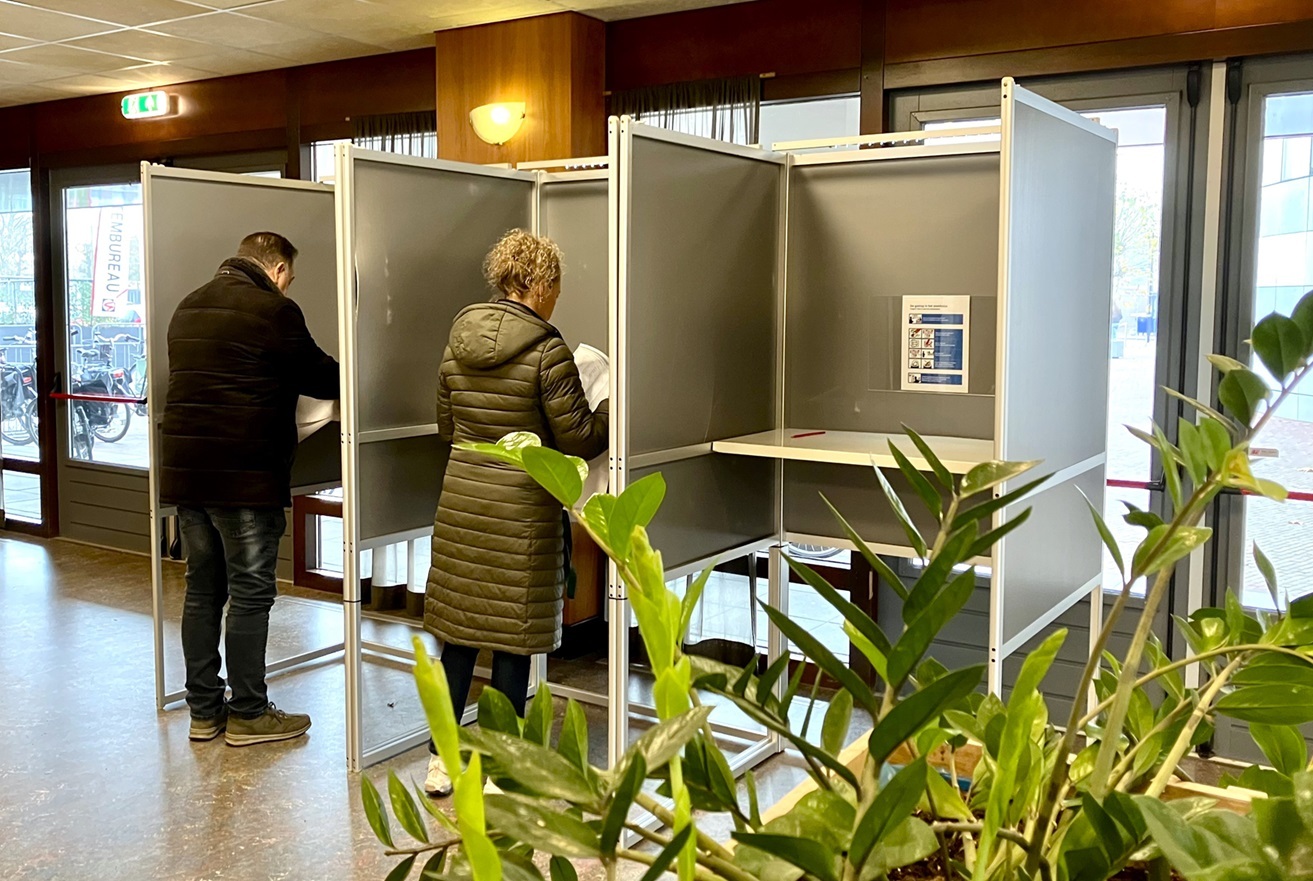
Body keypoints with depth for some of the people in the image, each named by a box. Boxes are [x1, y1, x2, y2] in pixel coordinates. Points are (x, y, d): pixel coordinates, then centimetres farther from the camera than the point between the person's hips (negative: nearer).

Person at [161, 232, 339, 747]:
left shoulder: (189, 307, 16)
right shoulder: (273, 310, -10)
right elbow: (319, 376, -4)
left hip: (183, 472, 8)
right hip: (243, 476, -8)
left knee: (203, 589, 13)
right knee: (250, 594, 1)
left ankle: (204, 710, 20)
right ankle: (248, 714, 9)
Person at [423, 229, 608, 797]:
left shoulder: (457, 343, 5)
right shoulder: (547, 350, -13)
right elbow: (580, 439, -9)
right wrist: (614, 406, 8)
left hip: (461, 501, 5)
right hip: (522, 509, -5)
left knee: (458, 634, 13)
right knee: (514, 639, 6)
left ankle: (440, 761, 20)